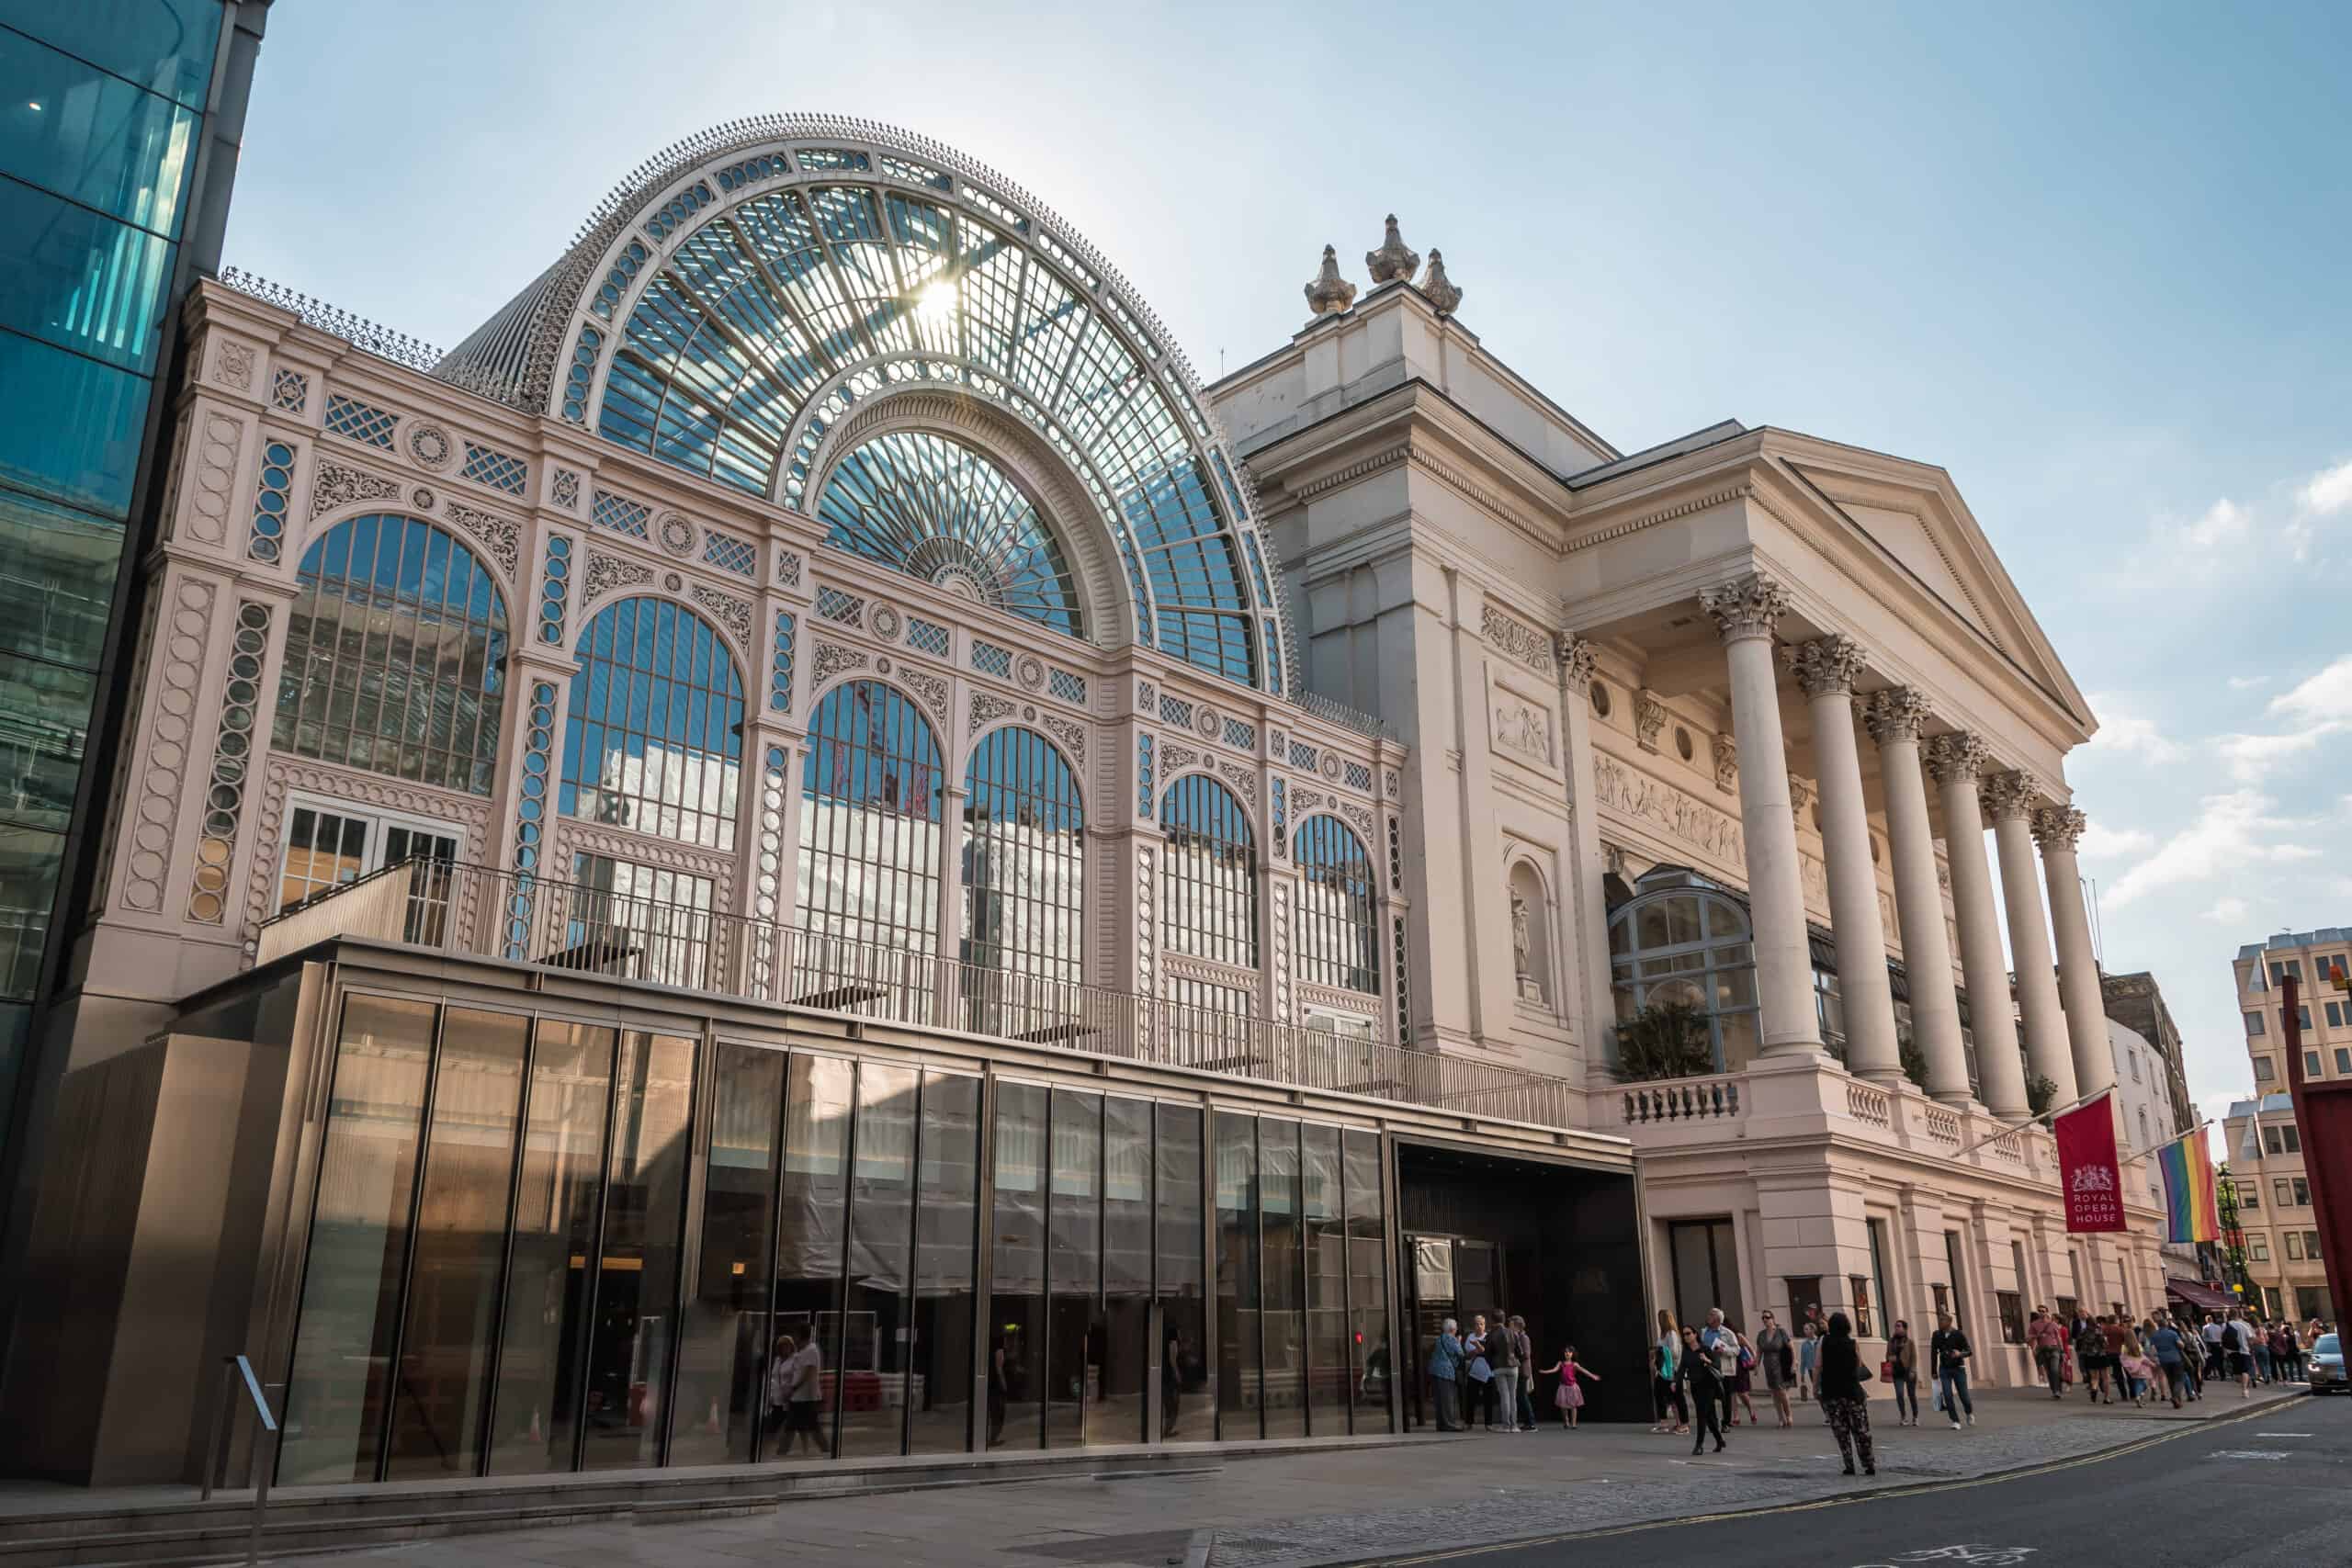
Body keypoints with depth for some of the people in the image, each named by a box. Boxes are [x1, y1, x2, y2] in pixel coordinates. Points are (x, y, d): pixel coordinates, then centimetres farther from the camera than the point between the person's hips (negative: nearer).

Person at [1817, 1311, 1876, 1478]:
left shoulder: (1824, 1343, -3)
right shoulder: (1852, 1344, -4)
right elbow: (1859, 1366, 6)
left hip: (1831, 1392, 0)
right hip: (1852, 1390, 0)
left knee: (1841, 1430, 7)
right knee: (1860, 1430, 8)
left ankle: (1849, 1466, 2)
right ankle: (1869, 1465, 8)